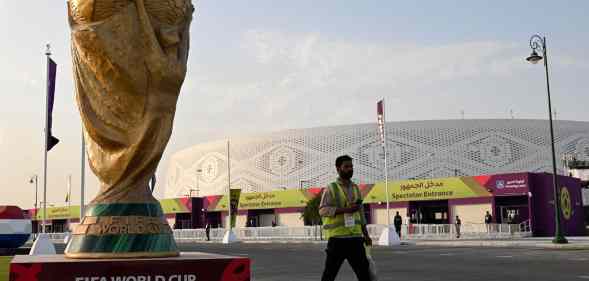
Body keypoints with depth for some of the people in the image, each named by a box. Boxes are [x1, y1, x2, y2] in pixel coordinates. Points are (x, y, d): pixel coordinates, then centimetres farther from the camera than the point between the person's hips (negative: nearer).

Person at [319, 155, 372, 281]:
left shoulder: (356, 188, 14)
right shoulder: (331, 188, -3)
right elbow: (323, 210, -15)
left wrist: (366, 234, 16)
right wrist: (345, 210, -23)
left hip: (355, 238, 5)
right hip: (337, 238, -5)